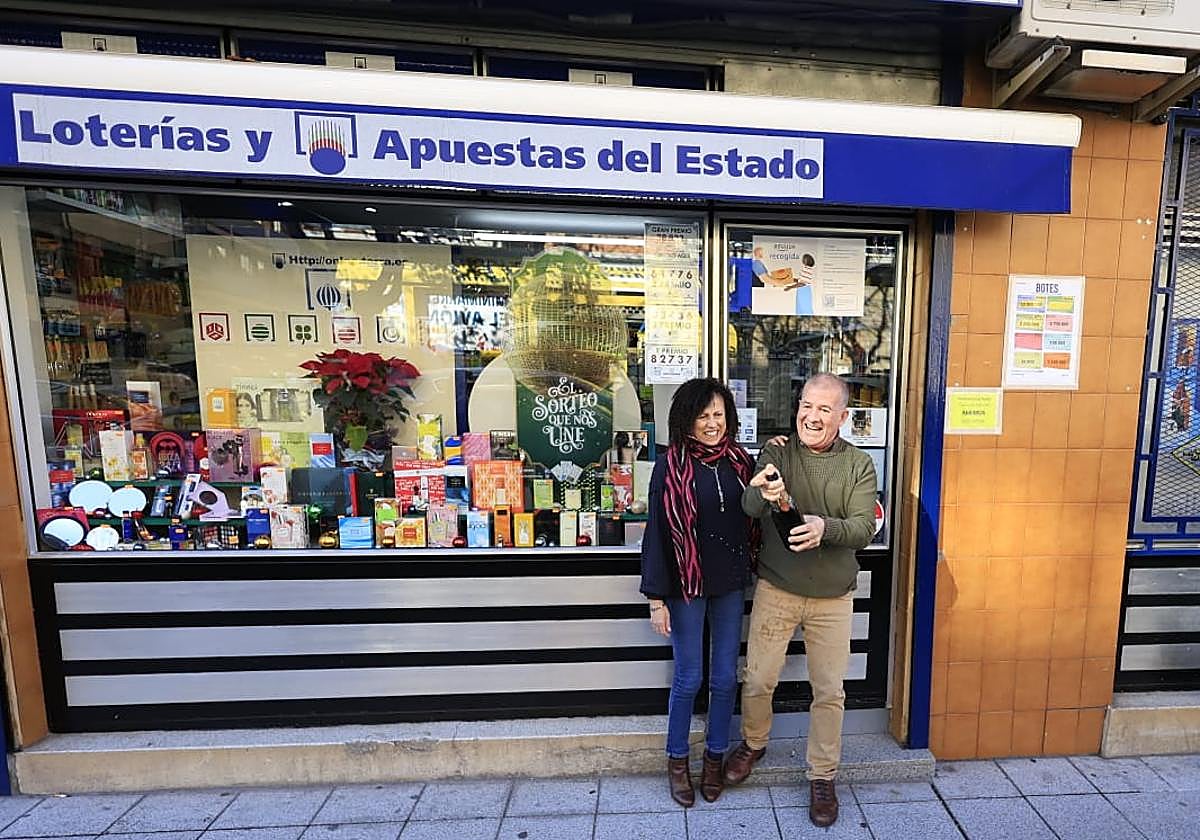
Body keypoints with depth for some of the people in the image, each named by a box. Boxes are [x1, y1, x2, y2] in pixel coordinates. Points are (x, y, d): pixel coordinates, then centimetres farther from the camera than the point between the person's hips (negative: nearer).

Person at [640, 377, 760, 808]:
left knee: (725, 677, 16)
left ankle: (715, 757, 39)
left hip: (731, 585, 4)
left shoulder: (741, 461, 0)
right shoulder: (670, 466, -12)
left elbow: (756, 518, 7)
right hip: (686, 586, -3)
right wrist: (656, 598, -10)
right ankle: (677, 761, 35)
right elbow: (657, 533, -10)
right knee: (688, 678, 11)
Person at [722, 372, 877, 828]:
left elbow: (864, 527, -11)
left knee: (829, 692, 14)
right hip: (776, 590, -1)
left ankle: (822, 777, 38)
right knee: (758, 680, 12)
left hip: (833, 598, 1)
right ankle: (753, 743, 43)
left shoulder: (858, 465, -3)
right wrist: (764, 494, -46)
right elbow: (749, 506, -22)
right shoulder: (776, 453, -7)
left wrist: (826, 527, -33)